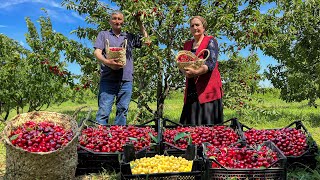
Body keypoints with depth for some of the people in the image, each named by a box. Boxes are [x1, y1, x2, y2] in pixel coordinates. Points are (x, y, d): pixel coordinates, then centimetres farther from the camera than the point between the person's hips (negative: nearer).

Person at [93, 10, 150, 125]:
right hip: (108, 78, -3)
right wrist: (107, 62, -18)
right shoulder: (103, 34, 15)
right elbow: (97, 52, 3)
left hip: (126, 80, 3)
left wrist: (139, 22, 20)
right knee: (104, 110, -9)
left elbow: (145, 40, 22)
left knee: (123, 110, 4)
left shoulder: (129, 37, 22)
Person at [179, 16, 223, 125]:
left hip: (208, 88, -5)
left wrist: (196, 72, -28)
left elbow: (211, 63, -12)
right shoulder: (187, 44, 19)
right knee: (190, 123, 2)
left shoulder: (210, 41, 2)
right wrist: (185, 72, -9)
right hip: (191, 90, 5)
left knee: (208, 123, -7)